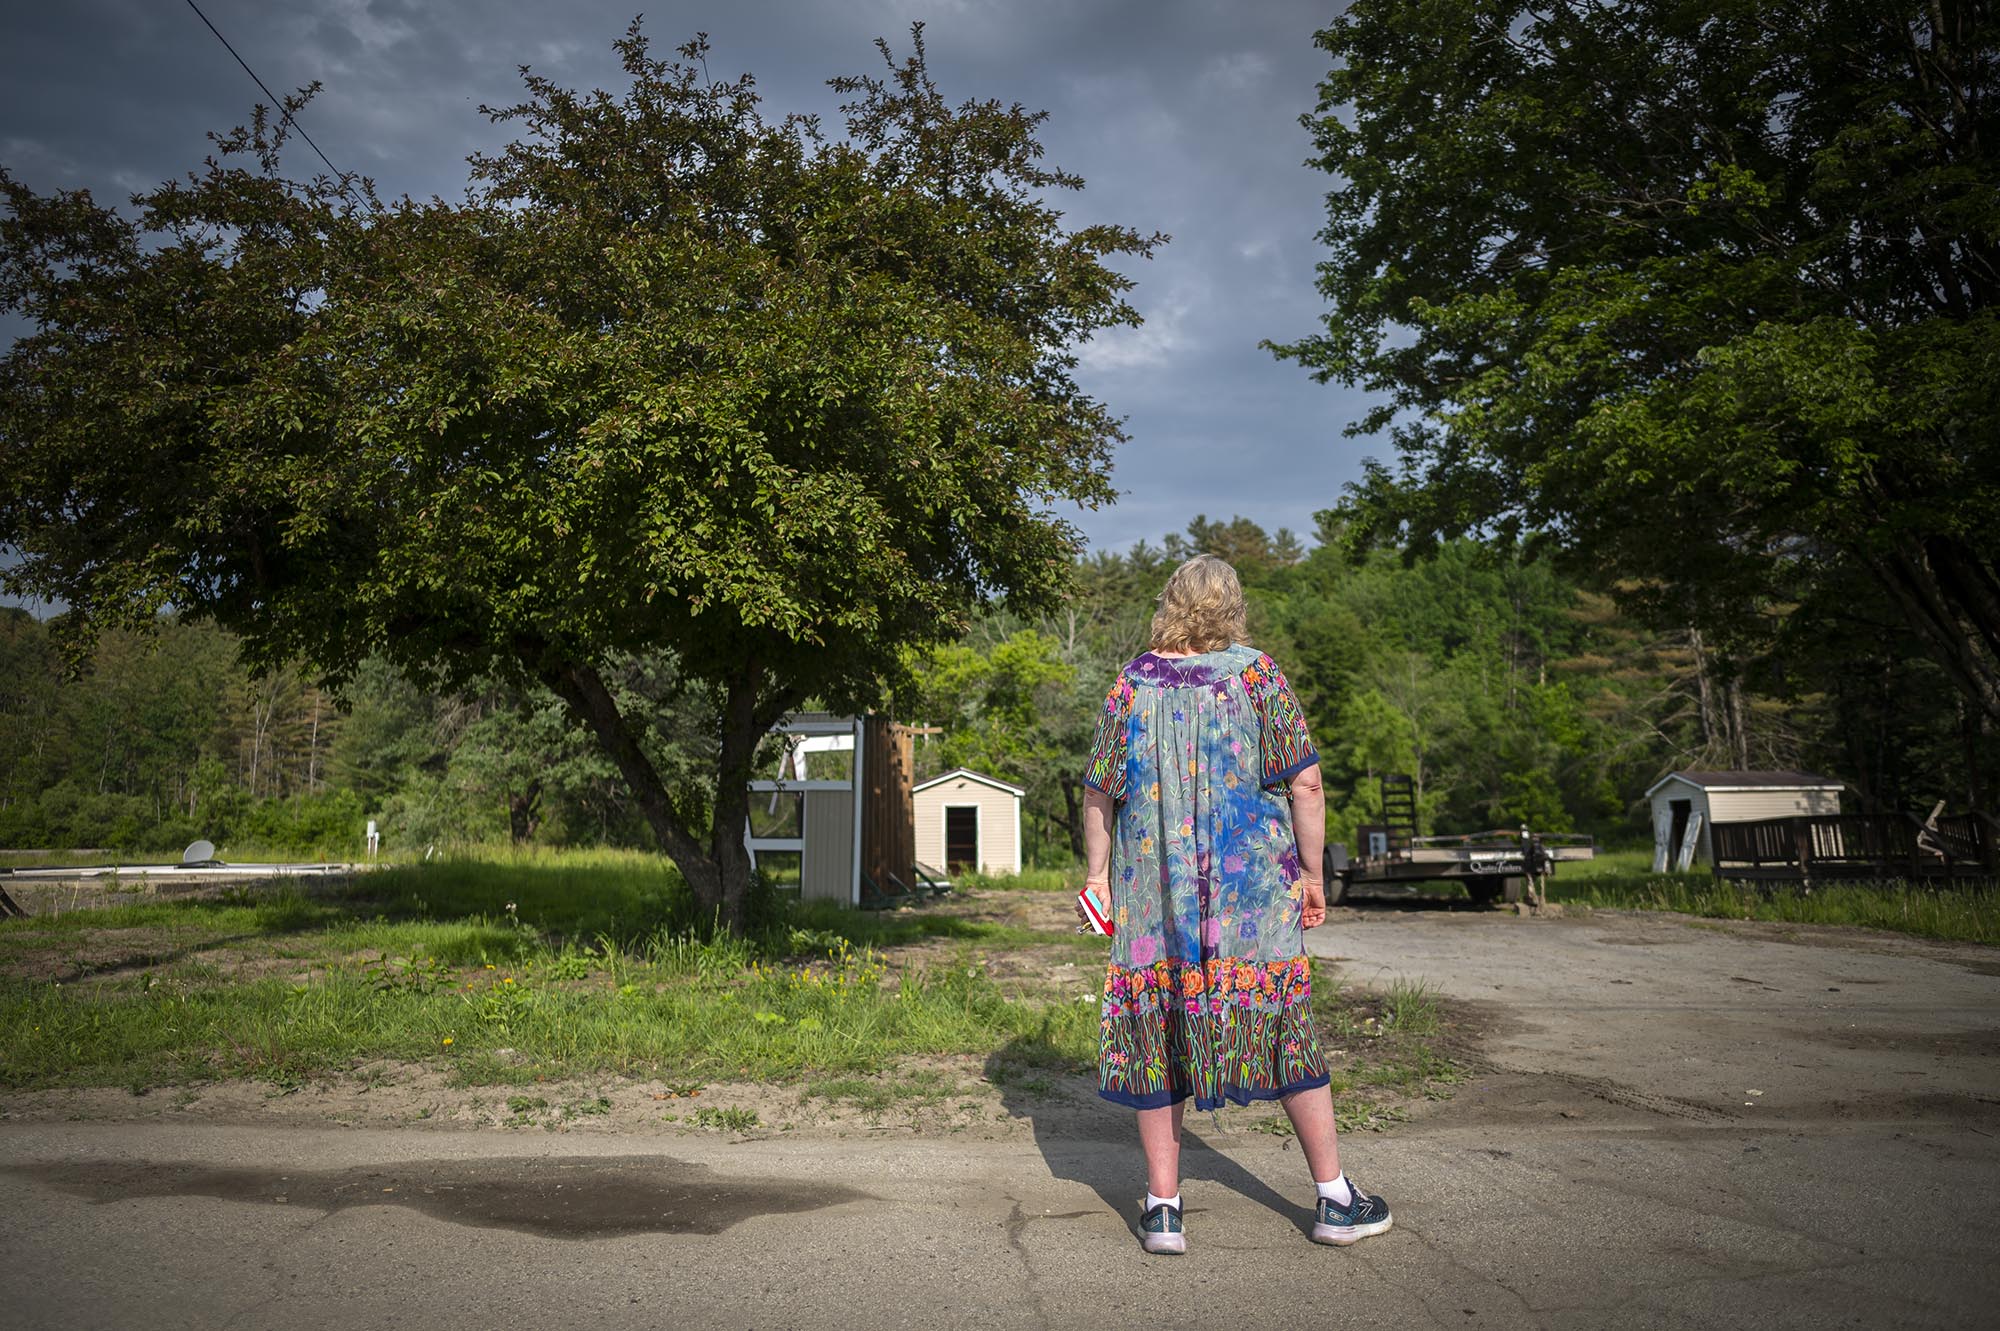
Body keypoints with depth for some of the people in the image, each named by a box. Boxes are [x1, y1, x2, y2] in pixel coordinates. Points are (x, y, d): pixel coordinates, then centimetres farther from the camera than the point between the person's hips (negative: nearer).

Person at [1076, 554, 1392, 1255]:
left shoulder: (1131, 684, 0)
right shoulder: (1258, 673, -4)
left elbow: (1099, 794, 1)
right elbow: (1305, 784, -6)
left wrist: (1097, 874, 9)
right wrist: (1311, 873, 3)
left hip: (1153, 893, 1)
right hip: (1253, 889, -1)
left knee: (1157, 1035, 9)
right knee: (1286, 1030, 11)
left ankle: (1162, 1208, 14)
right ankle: (1335, 1199, 21)